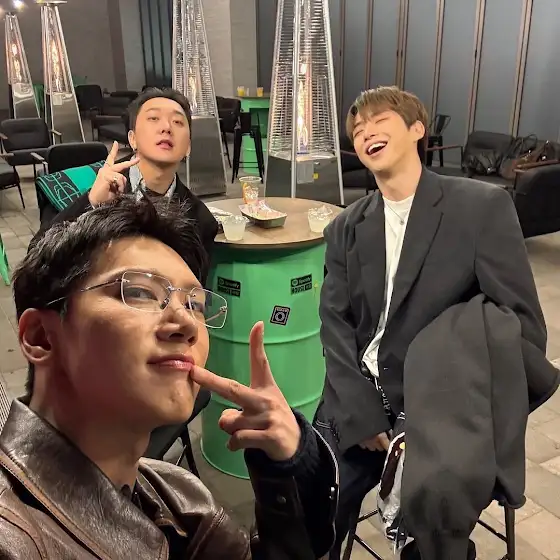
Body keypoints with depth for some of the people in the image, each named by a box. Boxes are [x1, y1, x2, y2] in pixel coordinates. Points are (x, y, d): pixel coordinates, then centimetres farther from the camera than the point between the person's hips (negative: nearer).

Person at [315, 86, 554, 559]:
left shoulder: (483, 206, -4)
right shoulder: (345, 229, 10)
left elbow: (523, 325, -8)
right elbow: (336, 326, 1)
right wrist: (363, 417, -13)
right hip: (356, 410, 3)